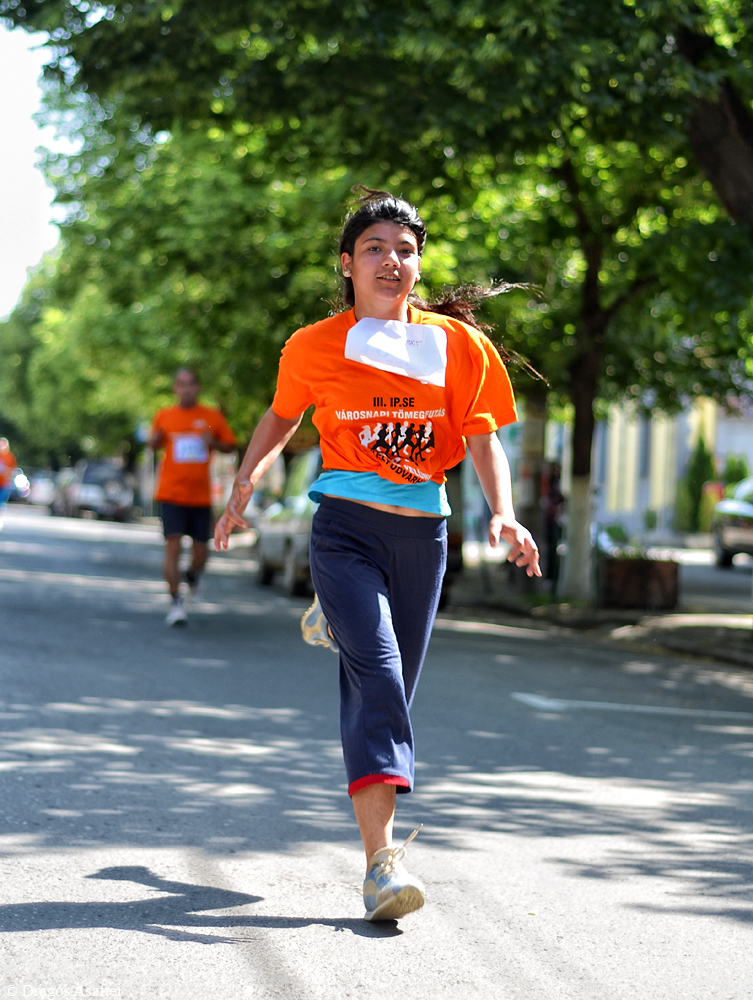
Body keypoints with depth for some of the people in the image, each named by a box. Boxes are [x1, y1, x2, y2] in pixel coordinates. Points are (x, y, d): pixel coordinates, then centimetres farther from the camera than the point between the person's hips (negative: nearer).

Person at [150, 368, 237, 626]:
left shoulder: (212, 417, 5)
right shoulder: (164, 416, 5)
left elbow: (230, 446, 12)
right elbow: (153, 446, 18)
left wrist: (213, 443, -9)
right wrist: (156, 438, -5)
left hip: (201, 496, 1)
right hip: (172, 494, -1)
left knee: (201, 552, 3)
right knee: (173, 545, -13)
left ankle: (192, 576, 39)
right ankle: (176, 603, -8)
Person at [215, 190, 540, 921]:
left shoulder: (456, 344, 4)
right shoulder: (314, 347, 4)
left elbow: (482, 438, 3)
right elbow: (282, 417, 21)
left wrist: (503, 513, -13)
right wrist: (243, 487, 12)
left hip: (422, 531, 3)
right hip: (346, 525, -3)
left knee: (389, 685, 11)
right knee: (377, 670, -20)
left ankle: (337, 622, 49)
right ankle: (380, 858, -25)